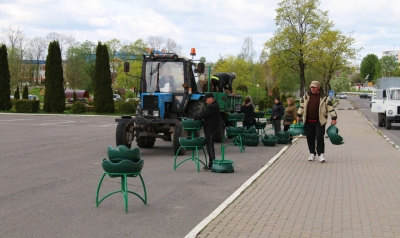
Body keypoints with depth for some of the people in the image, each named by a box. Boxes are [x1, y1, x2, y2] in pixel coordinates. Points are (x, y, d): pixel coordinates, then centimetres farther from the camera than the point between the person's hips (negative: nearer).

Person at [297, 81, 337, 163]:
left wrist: (334, 118, -6)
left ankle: (321, 154, -2)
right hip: (308, 121, 4)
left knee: (320, 137, -9)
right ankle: (312, 154, 18)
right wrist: (299, 116, 15)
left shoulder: (324, 97, -5)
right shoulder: (306, 96, 6)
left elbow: (330, 108, -4)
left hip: (319, 121, -4)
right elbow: (302, 106, 15)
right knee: (310, 137, 7)